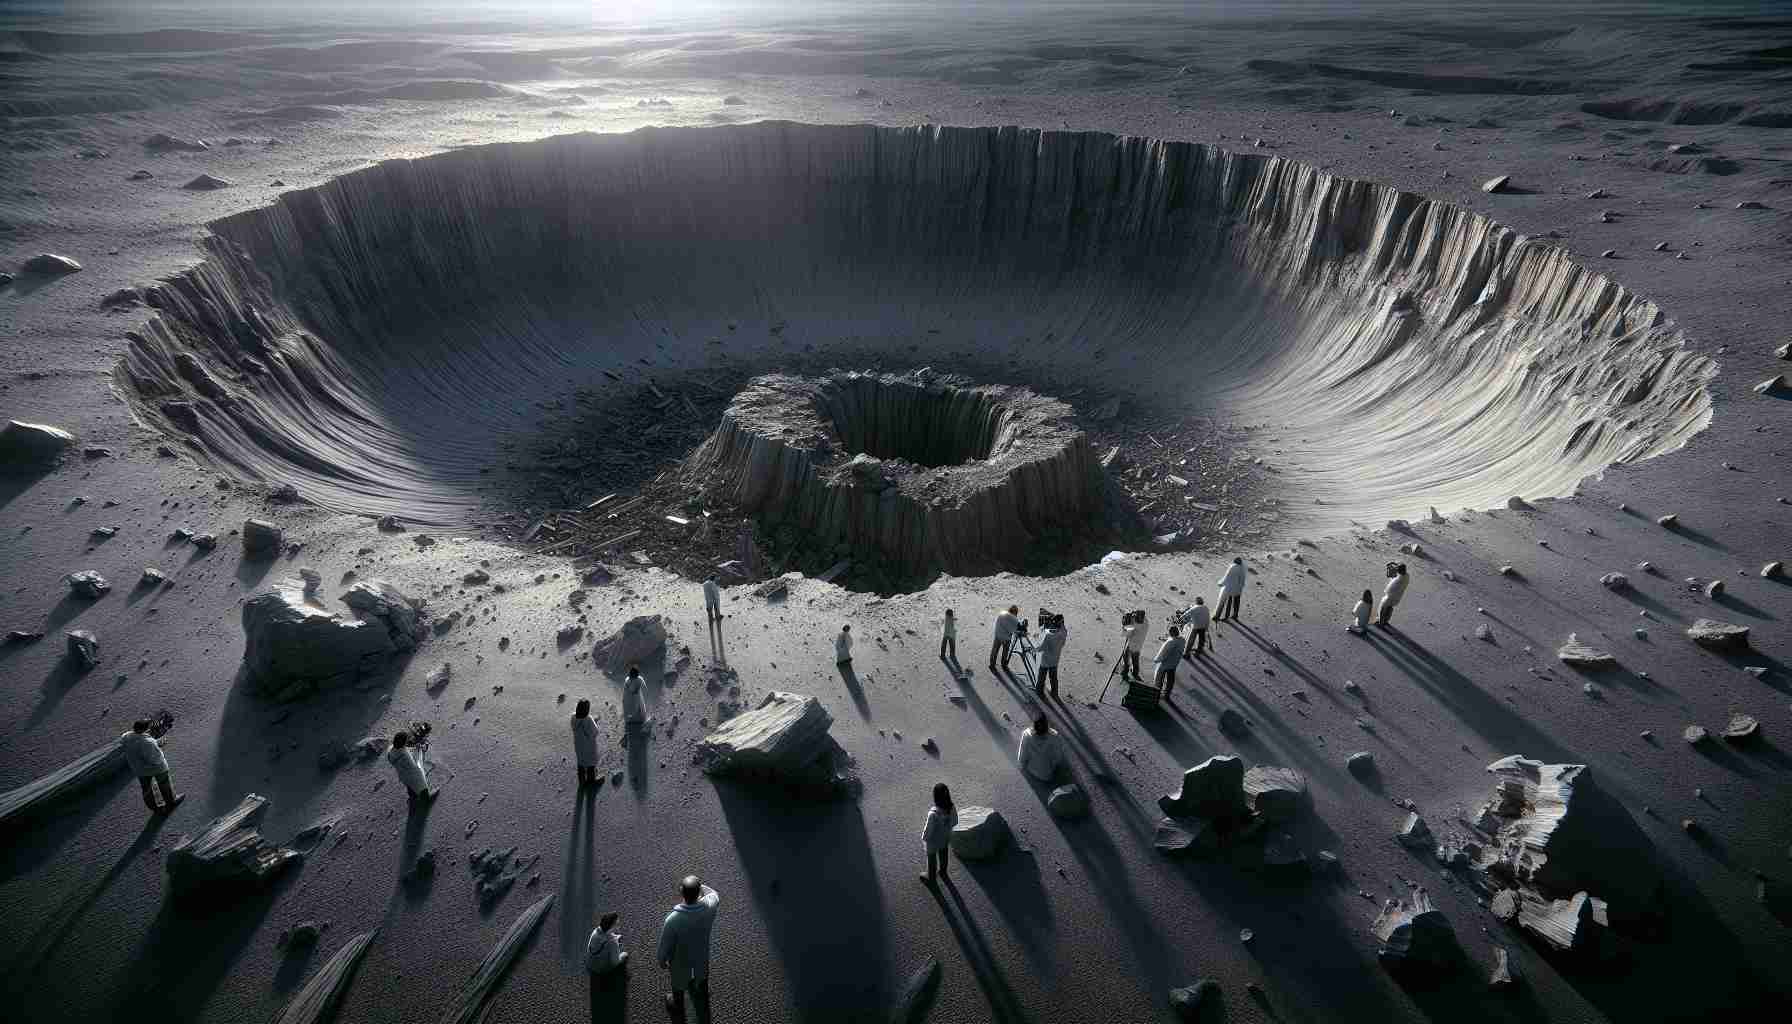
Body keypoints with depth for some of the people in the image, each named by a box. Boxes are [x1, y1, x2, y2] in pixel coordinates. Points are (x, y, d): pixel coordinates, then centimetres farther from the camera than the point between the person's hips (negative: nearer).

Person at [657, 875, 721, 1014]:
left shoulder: (673, 920, -42)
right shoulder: (709, 906, -35)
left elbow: (665, 944, -21)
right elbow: (715, 895, -6)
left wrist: (662, 960, -2)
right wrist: (700, 886, -10)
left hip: (681, 959, -2)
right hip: (701, 953, 2)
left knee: (679, 981, 31)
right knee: (702, 973, 36)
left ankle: (678, 1004, 60)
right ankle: (703, 992, 66)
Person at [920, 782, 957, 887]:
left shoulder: (933, 813, -41)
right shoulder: (952, 808, -25)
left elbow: (928, 830, -26)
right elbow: (955, 823, -6)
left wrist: (923, 838, -5)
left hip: (934, 841, -4)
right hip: (945, 838, 4)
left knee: (932, 858, 24)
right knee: (943, 855, 32)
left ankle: (931, 878, 48)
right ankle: (943, 872, 58)